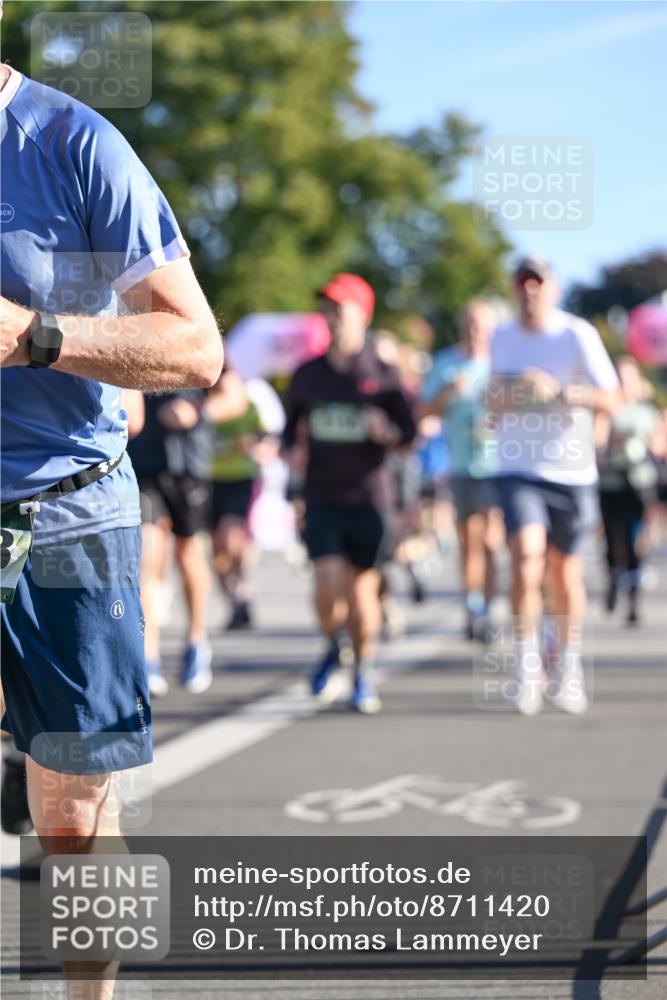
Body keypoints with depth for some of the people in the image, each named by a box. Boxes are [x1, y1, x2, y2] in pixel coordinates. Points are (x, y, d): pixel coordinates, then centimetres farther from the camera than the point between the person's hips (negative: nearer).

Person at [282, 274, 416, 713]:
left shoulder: (383, 375, 0)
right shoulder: (308, 375, 7)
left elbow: (409, 429, 4)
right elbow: (292, 427, 17)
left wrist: (388, 432, -17)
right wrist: (288, 445, -5)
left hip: (369, 498, -1)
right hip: (322, 498, 1)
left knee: (363, 591, 2)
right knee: (328, 588, -12)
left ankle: (365, 675, 24)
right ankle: (333, 646, 21)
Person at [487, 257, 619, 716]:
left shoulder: (578, 335, -6)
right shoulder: (503, 338, 7)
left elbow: (611, 400, -11)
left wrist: (559, 391, -25)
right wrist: (498, 399, 0)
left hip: (571, 471, -1)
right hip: (519, 471, 1)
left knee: (565, 571, 8)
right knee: (527, 554, -20)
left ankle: (568, 664, 30)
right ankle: (528, 664, -11)